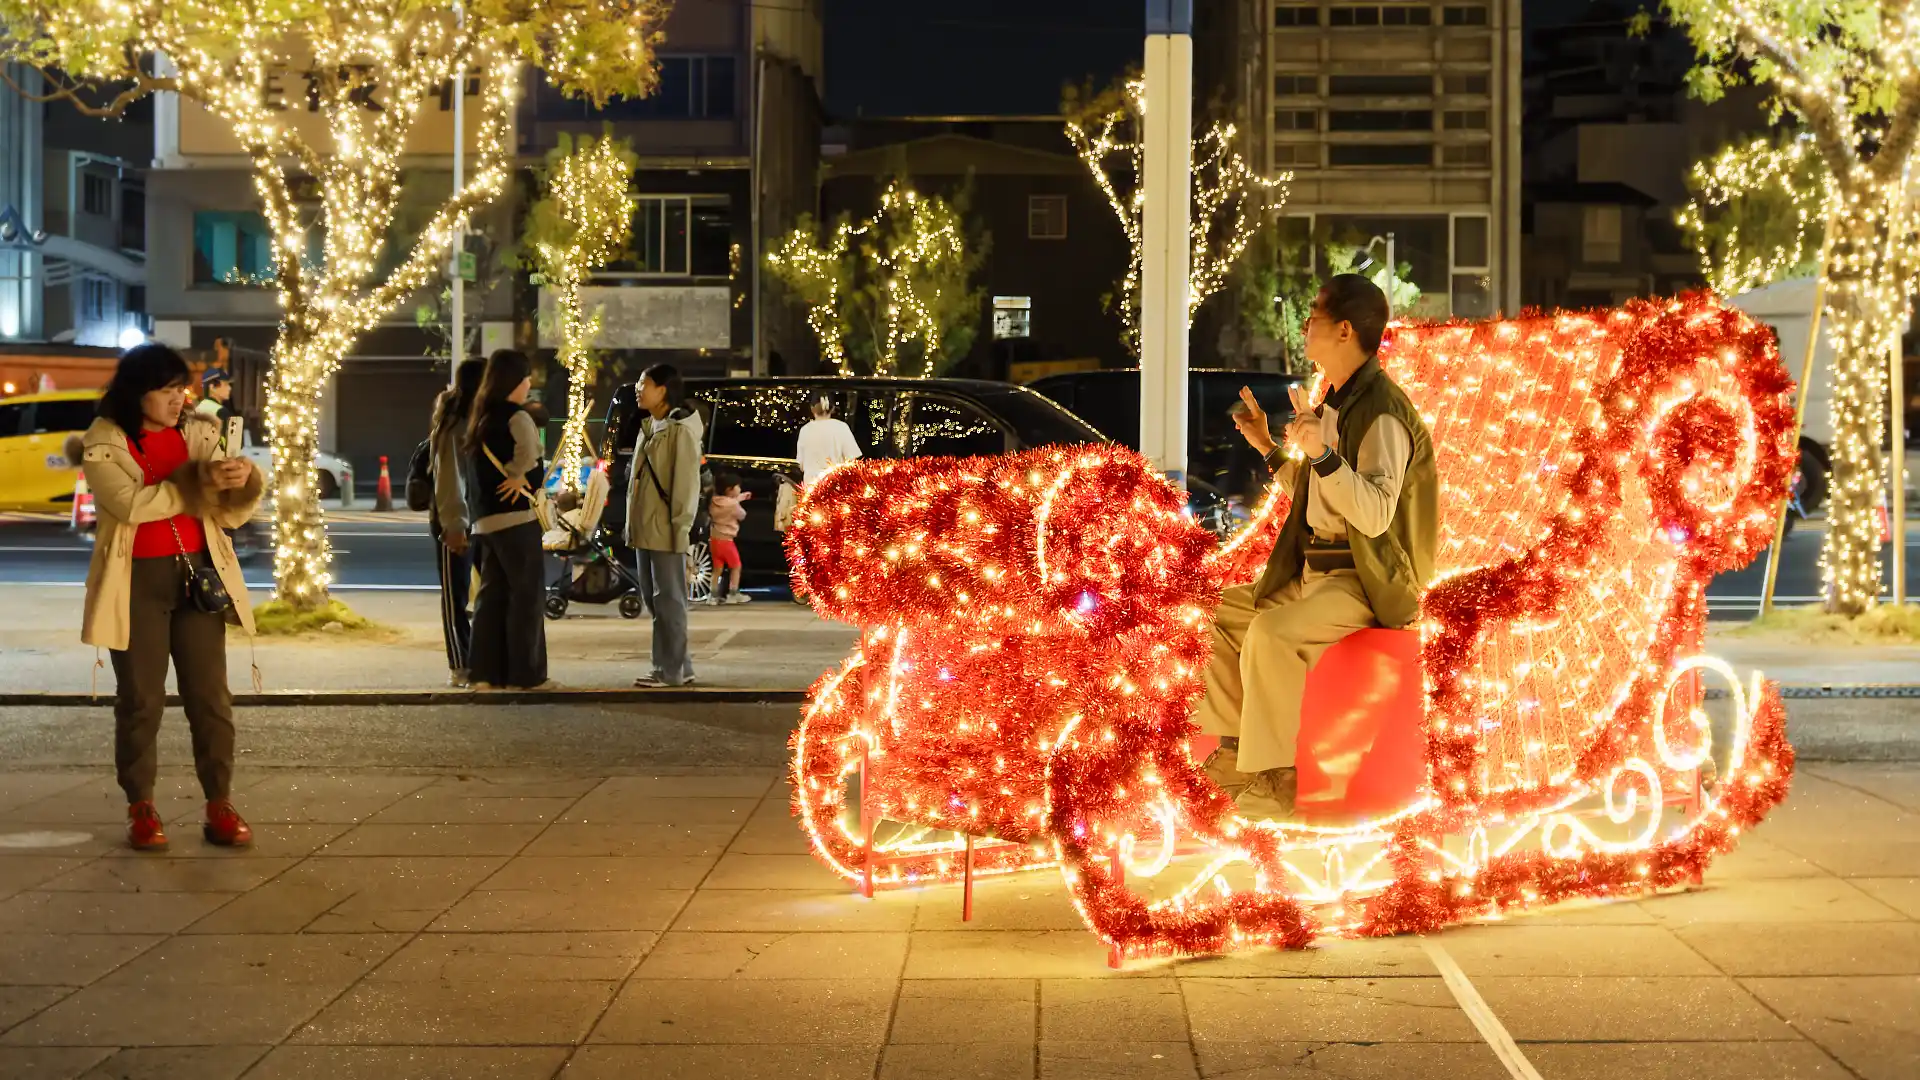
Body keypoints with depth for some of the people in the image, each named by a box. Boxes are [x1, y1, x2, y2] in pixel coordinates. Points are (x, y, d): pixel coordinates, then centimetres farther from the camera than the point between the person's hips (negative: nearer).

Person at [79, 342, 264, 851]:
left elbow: (230, 513, 5)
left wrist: (243, 482, -16)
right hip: (137, 581, -3)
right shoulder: (102, 444, -5)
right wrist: (198, 481, -20)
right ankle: (141, 806, 10)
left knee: (211, 695, 2)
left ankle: (219, 804, 7)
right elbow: (132, 504, -20)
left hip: (197, 573, 3)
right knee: (140, 698, 2)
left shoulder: (200, 433, 7)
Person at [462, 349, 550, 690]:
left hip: (484, 519, 8)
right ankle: (526, 673, 0)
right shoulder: (517, 418, -11)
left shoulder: (478, 419, 14)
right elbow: (529, 456, -29)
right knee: (526, 595, -1)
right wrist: (517, 478, -10)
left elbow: (469, 463, 13)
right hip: (516, 517, -8)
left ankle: (484, 671, 9)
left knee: (490, 594, 10)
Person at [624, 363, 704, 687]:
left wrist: (680, 527, -19)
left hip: (665, 531, -9)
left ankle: (670, 671, 0)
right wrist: (633, 523, 16)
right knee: (654, 599, 12)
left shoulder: (679, 430, -12)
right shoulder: (649, 426, 16)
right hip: (645, 528, 9)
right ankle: (679, 666, 19)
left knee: (668, 600, -4)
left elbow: (686, 481, -16)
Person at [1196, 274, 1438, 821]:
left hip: (1363, 584, -11)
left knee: (1272, 633, -31)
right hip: (1315, 571, 11)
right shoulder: (1336, 403, 14)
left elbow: (1375, 514, -30)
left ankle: (1278, 775, -21)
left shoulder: (1382, 414, -18)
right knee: (1227, 610, 12)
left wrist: (1321, 452, -39)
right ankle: (1236, 745, 17)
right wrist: (1267, 446, 21)